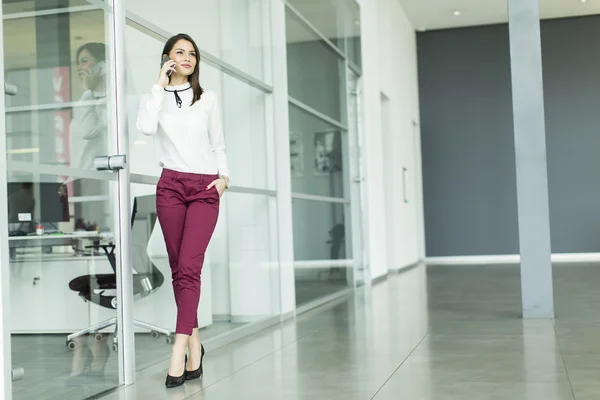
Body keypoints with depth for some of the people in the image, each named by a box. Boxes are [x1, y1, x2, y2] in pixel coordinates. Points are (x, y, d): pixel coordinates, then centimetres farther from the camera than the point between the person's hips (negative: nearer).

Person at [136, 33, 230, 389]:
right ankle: (195, 343, 14)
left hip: (206, 187, -1)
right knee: (178, 268, 2)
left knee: (189, 266, -14)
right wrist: (160, 85, -5)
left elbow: (218, 144, 15)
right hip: (171, 185, 1)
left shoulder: (208, 99, 13)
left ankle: (179, 352, -19)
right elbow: (146, 127, -11)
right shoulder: (155, 97, 11)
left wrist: (224, 176, -2)